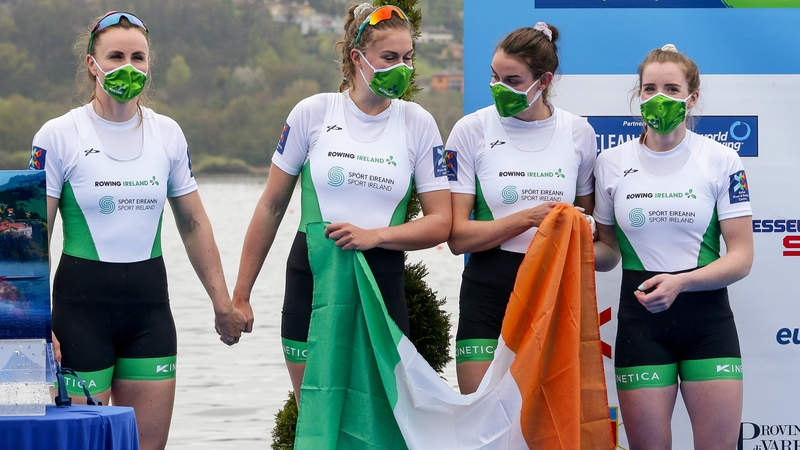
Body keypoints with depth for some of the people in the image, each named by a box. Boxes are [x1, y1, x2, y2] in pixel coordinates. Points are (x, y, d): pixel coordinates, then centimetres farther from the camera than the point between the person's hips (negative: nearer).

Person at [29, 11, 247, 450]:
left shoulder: (167, 134, 8)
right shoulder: (59, 136, -5)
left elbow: (193, 223, 16)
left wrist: (222, 301, 13)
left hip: (149, 301, 4)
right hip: (83, 301, -4)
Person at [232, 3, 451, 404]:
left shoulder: (418, 124, 3)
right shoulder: (313, 113, 1)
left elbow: (440, 223, 2)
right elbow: (271, 207, 7)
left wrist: (374, 236, -15)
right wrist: (240, 295, 7)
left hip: (382, 284, 0)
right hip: (312, 279, 0)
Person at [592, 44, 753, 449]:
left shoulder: (721, 161, 0)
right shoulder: (611, 163, 7)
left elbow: (741, 256, -4)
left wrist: (681, 281, -20)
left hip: (706, 315, -1)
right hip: (640, 318, 1)